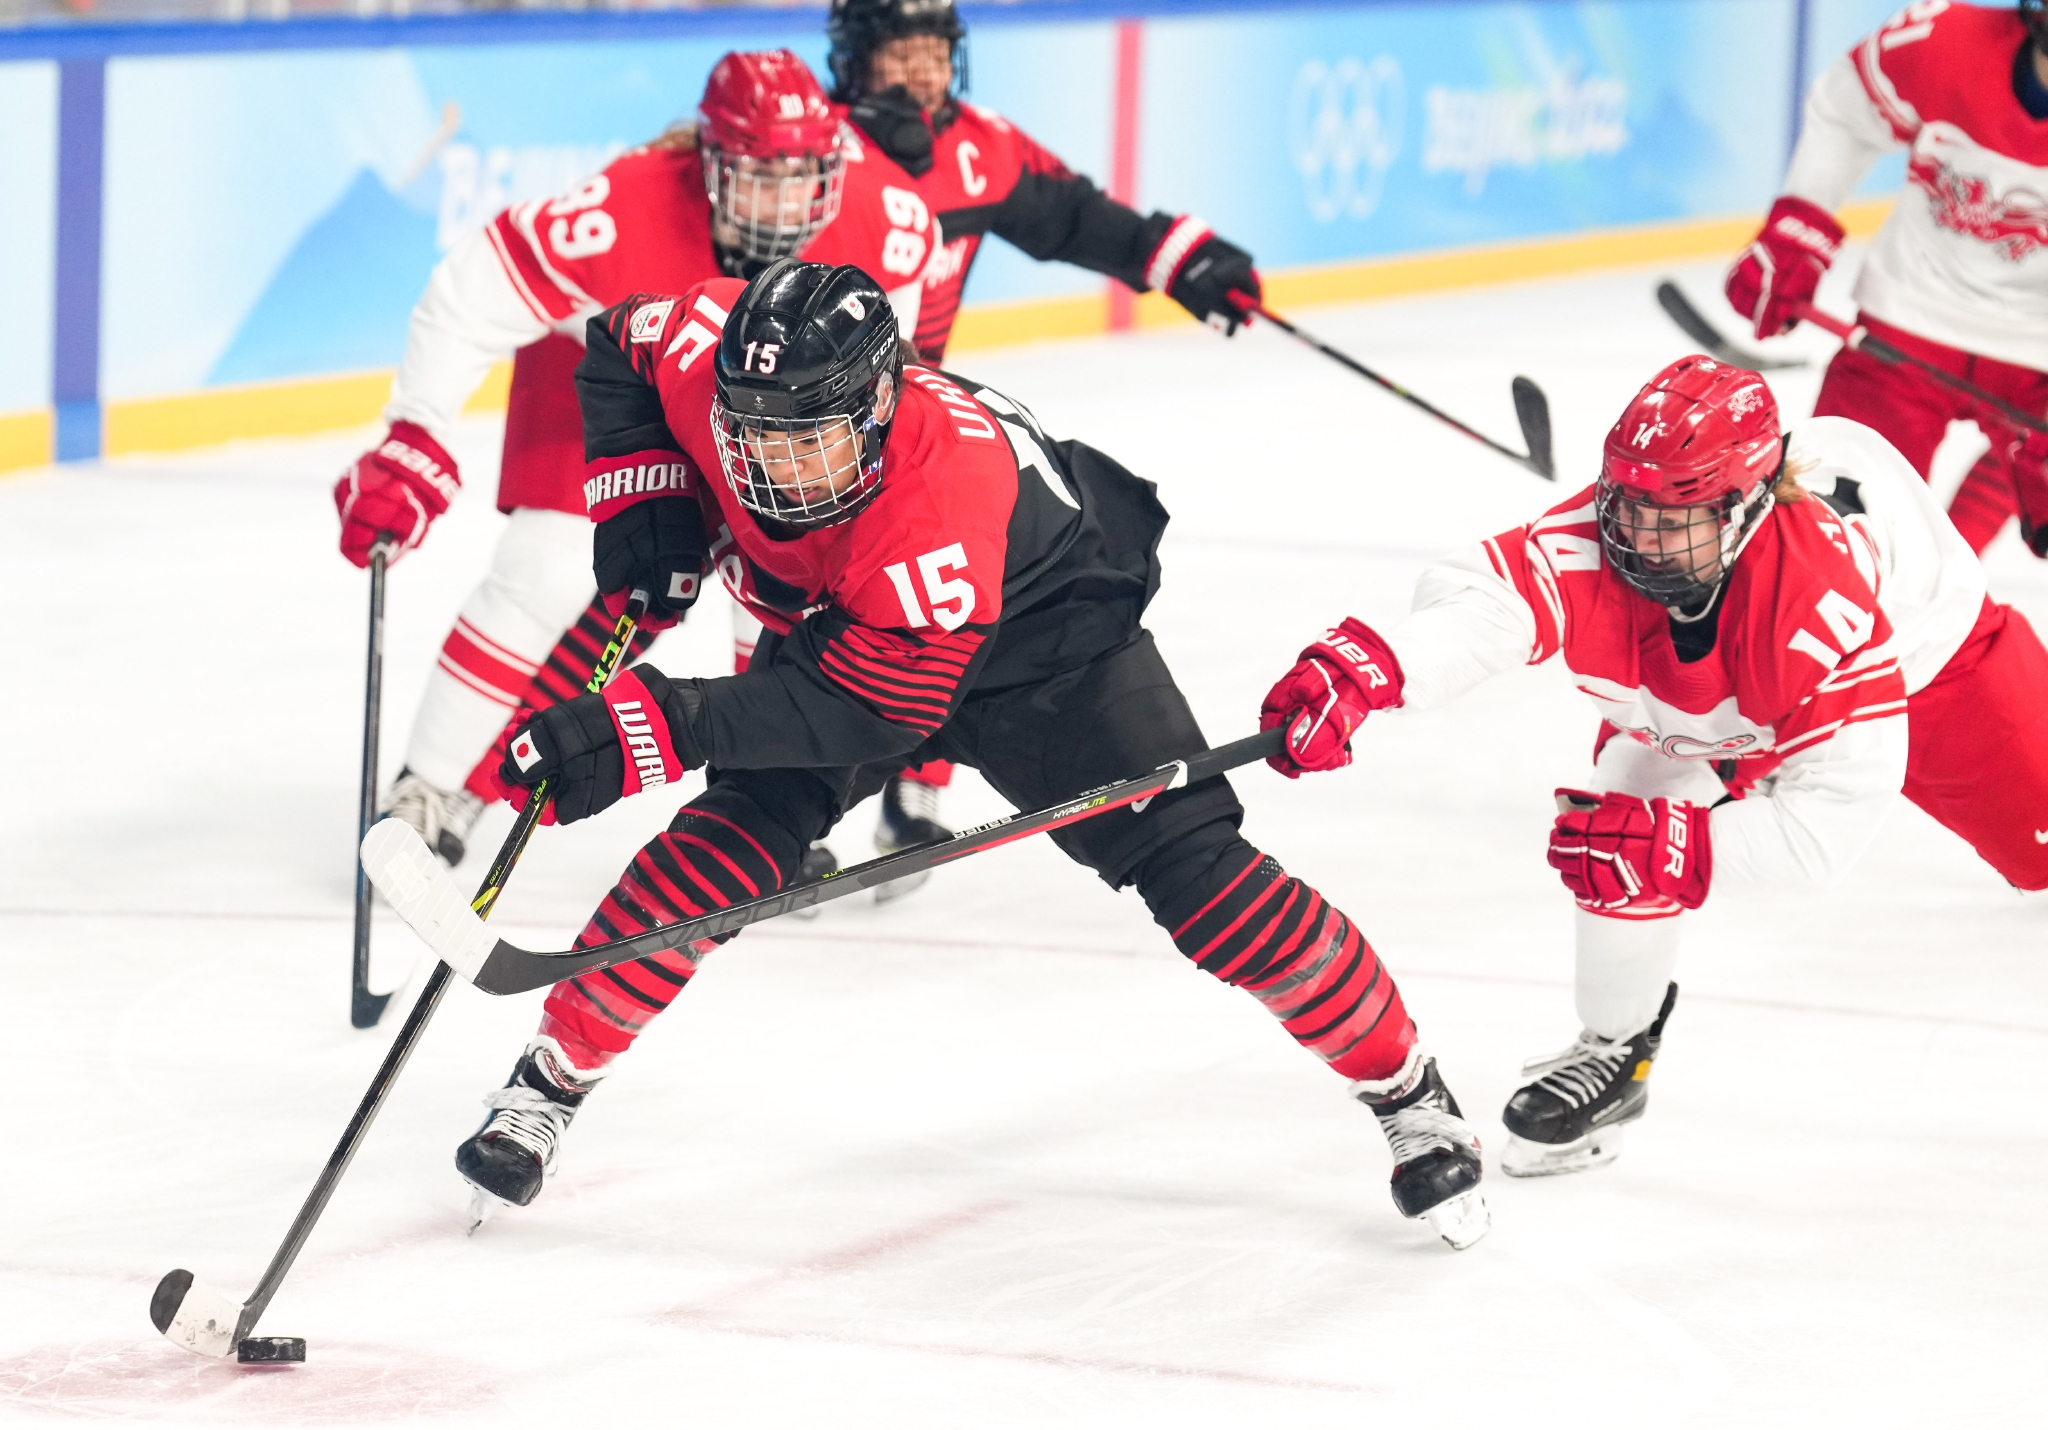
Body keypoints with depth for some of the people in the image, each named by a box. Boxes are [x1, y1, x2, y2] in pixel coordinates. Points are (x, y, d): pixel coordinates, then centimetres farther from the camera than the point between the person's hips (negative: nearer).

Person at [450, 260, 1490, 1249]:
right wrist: (642, 500, -16)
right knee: (730, 835, -18)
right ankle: (552, 1076, -3)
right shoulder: (708, 356, -29)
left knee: (1188, 865, -14)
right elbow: (616, 348, -3)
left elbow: (871, 703, -42)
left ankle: (1403, 1086, 1)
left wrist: (666, 723, -47)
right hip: (826, 626, 4)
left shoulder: (946, 481, -44)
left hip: (1042, 635, -4)